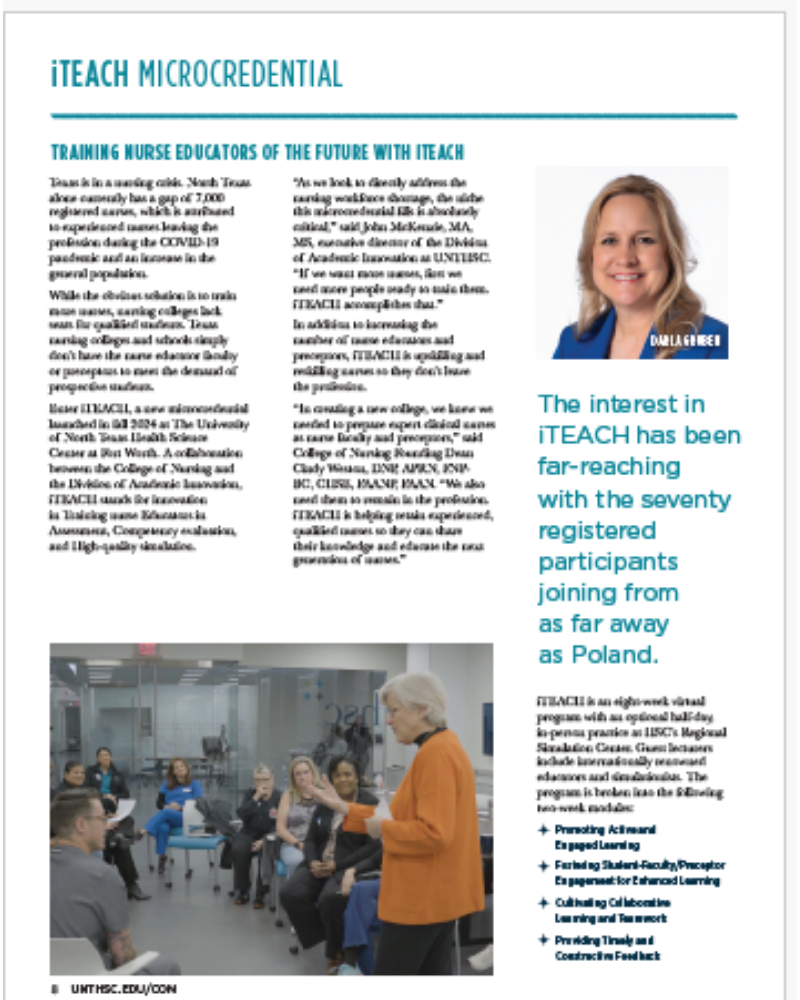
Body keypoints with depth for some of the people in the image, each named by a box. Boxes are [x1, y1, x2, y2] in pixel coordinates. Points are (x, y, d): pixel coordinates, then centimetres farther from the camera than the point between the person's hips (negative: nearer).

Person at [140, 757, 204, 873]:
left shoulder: (195, 785, 13)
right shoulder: (167, 784, 21)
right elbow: (159, 802, 11)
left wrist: (180, 807, -14)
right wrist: (166, 806, -12)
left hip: (186, 818, -2)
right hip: (167, 818, 2)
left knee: (166, 812, -35)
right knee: (162, 828, -36)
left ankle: (142, 832, -49)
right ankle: (161, 858, -36)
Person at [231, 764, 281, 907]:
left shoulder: (279, 797, 0)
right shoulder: (250, 794, 11)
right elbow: (242, 815, -5)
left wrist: (265, 839, -20)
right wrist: (256, 798, -14)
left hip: (269, 835, -3)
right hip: (250, 833, 3)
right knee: (239, 849, -30)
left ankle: (261, 894, -20)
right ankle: (242, 891, -12)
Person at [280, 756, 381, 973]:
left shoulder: (370, 804, -4)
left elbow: (374, 847, -11)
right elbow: (311, 839, 17)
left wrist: (337, 865, -15)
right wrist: (313, 862, -5)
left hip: (351, 867, -6)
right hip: (320, 864, 6)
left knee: (330, 898, -35)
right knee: (290, 894, -21)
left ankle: (336, 953, -9)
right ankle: (324, 937, -4)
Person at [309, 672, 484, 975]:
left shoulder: (436, 754, -19)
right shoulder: (445, 746, 12)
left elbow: (433, 833, -26)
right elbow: (412, 817, 16)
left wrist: (383, 829, -12)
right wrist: (346, 809, 15)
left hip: (419, 899, -10)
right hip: (441, 894, 10)